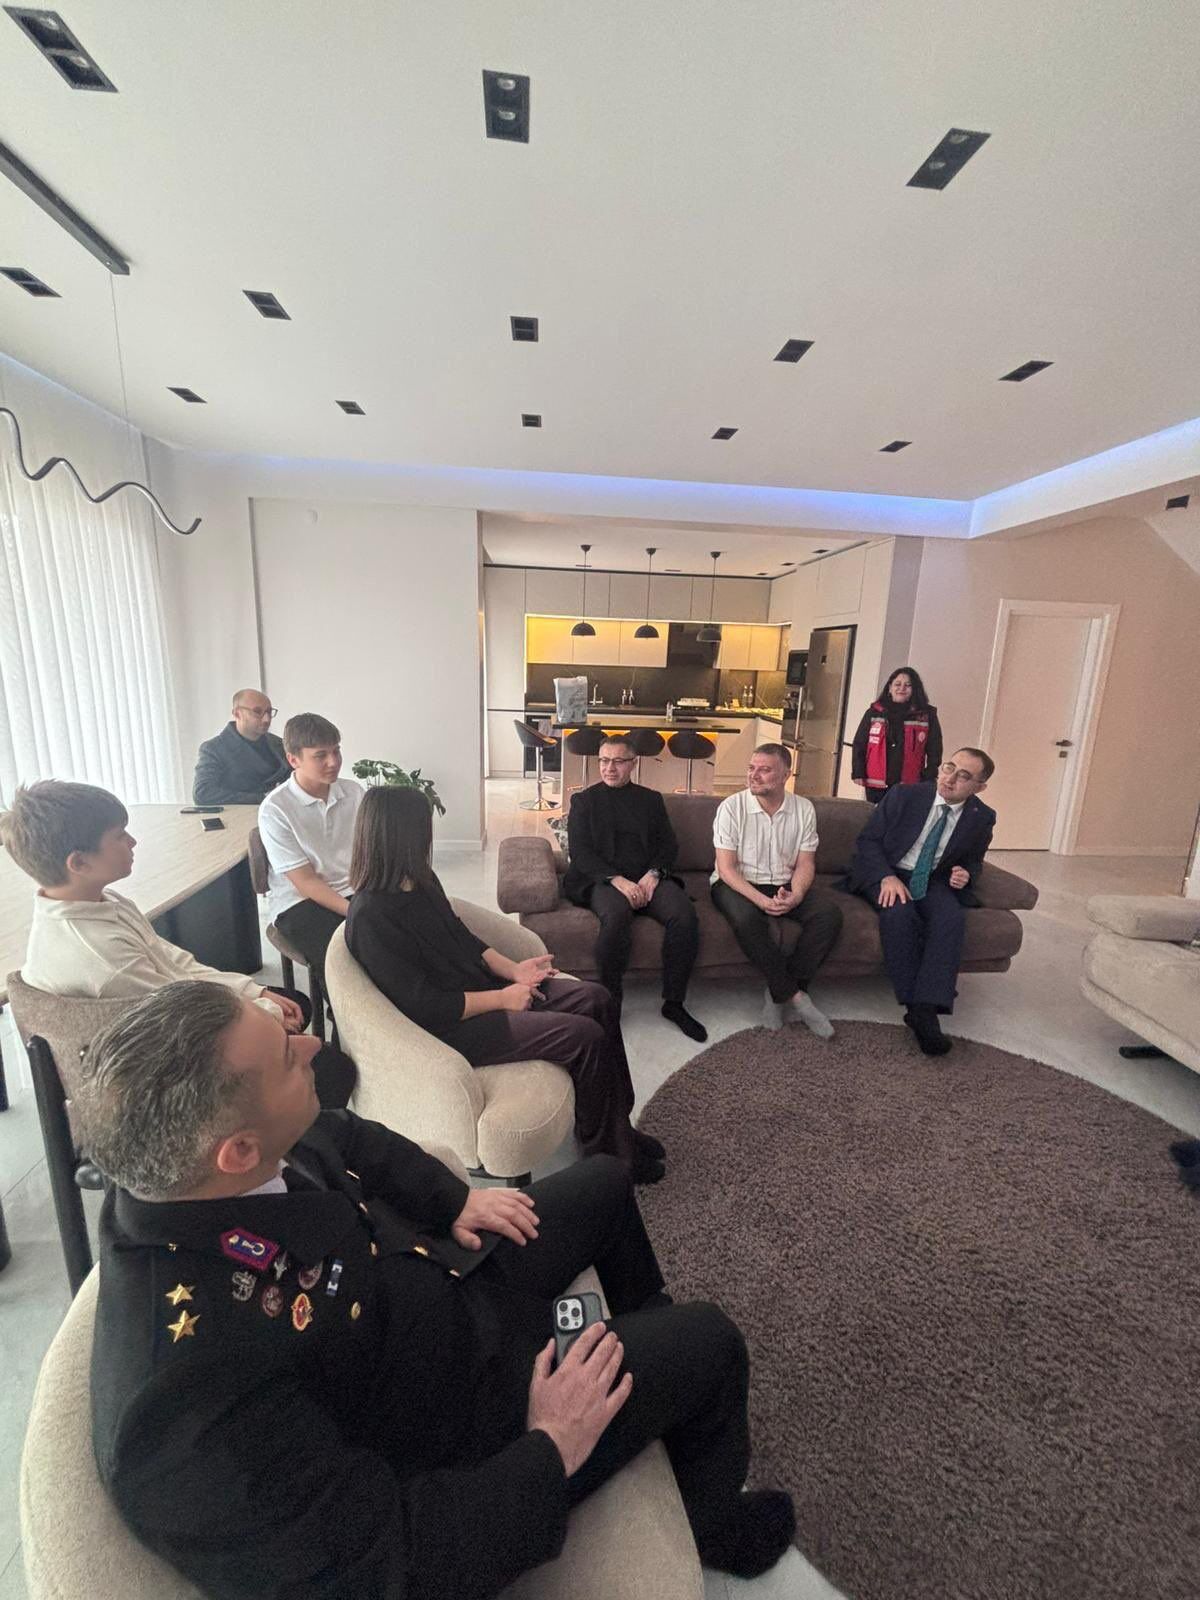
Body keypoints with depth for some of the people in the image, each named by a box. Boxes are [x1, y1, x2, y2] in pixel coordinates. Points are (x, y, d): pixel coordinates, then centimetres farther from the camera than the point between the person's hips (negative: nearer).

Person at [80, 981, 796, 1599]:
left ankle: (652, 1330, 50)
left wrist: (454, 1199, -4)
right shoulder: (200, 1394, -41)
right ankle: (717, 1524, 38)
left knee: (604, 1181, 20)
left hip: (438, 1282, 7)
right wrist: (550, 1448, -20)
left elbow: (347, 1140, 1)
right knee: (709, 1341, 3)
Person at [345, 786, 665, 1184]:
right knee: (586, 1036, -18)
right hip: (453, 1026, -9)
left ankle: (619, 1126, 14)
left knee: (597, 999, -2)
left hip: (480, 988, 9)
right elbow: (425, 1007, -23)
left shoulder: (420, 881, 3)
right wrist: (502, 998, -16)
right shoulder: (370, 917, -23)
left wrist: (512, 969, -2)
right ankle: (606, 1153, 8)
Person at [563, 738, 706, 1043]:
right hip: (603, 880, -2)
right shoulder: (584, 800, 12)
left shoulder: (651, 799, 20)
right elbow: (579, 852, 0)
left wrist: (653, 874, -10)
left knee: (685, 914, -27)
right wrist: (617, 880, -16)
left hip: (648, 878, 3)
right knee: (617, 914, -36)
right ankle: (610, 1003, -17)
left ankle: (674, 1002, -10)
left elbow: (669, 844, 12)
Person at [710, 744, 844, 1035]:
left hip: (785, 886, 4)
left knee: (829, 912, -22)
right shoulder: (732, 807, -9)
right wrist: (761, 900, -27)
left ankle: (780, 993, -13)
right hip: (738, 885, -3)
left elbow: (805, 864, 1)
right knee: (746, 917, -36)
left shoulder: (804, 809, 1)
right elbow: (726, 867, -12)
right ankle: (795, 996, -18)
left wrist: (795, 896, -21)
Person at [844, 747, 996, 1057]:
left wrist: (966, 874, -8)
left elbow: (974, 861, 18)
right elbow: (867, 840, -6)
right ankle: (914, 1003, -25)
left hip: (933, 881, 3)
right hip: (887, 873, -2)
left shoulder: (982, 817, 1)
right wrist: (887, 877, -21)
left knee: (951, 918, -30)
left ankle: (926, 1009, -32)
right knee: (899, 912, -34)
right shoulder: (904, 795, -8)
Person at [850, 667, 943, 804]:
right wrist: (858, 773, -2)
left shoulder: (927, 715, 3)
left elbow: (934, 751, 3)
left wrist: (928, 780, -5)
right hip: (876, 783, 1)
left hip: (909, 785, -1)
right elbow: (859, 744, 5)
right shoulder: (874, 712, 5)